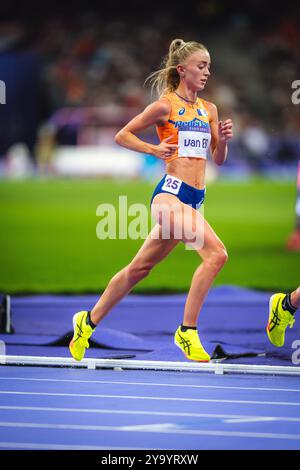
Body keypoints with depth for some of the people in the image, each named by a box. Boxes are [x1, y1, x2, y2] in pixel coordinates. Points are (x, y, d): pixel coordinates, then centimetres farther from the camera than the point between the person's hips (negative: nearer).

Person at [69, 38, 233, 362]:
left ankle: (89, 322, 28)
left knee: (139, 268, 14)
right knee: (216, 254, -25)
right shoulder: (166, 105, -3)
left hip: (193, 200, 7)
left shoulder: (209, 110, 16)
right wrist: (155, 150, -11)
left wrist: (223, 140, 0)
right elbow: (122, 135, 3)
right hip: (171, 193, -7)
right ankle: (187, 331, -20)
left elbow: (218, 159, 20)